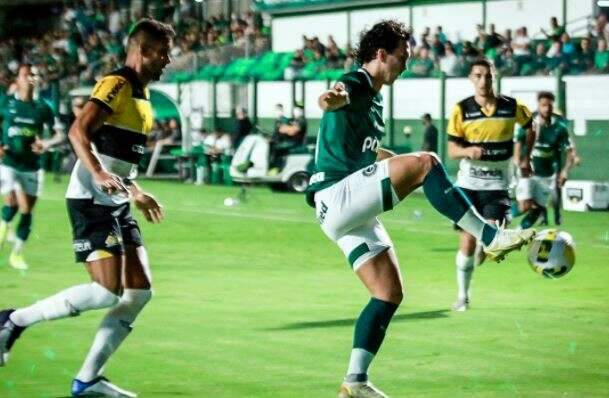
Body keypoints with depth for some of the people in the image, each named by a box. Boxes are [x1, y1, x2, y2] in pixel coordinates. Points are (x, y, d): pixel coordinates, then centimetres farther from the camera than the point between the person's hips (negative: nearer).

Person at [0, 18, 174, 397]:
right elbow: (78, 131, -24)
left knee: (140, 292, 2)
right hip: (92, 202, -10)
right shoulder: (117, 85, -11)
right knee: (107, 292, -18)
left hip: (117, 204, 10)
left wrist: (136, 193, 30)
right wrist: (99, 174, -36)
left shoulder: (141, 95, 18)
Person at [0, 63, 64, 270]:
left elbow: (60, 134, 5)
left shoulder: (42, 108, 1)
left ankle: (17, 253, 16)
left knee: (27, 210, 1)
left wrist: (47, 143, -16)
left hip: (32, 167, 2)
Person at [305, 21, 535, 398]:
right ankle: (490, 237, -24)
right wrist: (333, 98, -61)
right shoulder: (356, 84, -9)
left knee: (390, 293, 4)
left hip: (352, 211, 11)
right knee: (425, 162, -25)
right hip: (335, 197, -11)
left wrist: (397, 161, 48)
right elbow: (342, 95, -37)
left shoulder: (374, 99, 23)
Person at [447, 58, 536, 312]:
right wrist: (468, 151, -26)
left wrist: (526, 158, 13)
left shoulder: (511, 107, -4)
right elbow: (452, 150, -5)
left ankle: (483, 246, 23)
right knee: (467, 242, -2)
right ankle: (462, 296, 16)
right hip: (468, 183, 0)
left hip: (497, 184, 0)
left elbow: (530, 126, 17)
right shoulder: (462, 110, -6)